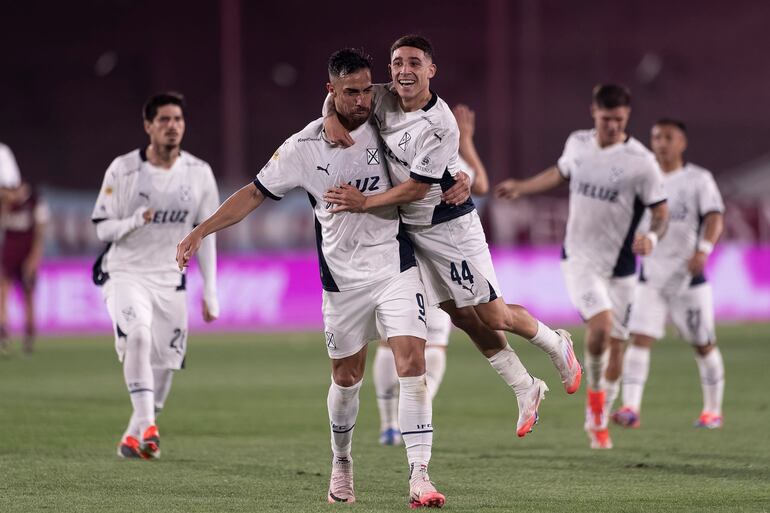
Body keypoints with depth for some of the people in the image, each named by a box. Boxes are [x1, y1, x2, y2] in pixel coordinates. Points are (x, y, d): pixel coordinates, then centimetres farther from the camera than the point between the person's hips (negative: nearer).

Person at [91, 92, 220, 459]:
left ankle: (133, 436, 21)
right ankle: (147, 425, -32)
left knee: (164, 366, 2)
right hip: (126, 274, -3)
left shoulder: (199, 174, 1)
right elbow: (103, 229, -4)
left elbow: (205, 236, 8)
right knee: (138, 336, -29)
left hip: (170, 281, 3)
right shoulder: (123, 169, -8)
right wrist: (135, 221, -26)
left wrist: (210, 293, 5)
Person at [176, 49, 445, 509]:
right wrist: (200, 231, -6)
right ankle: (342, 464, 35)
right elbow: (256, 193, 0)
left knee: (412, 361, -15)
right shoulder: (304, 147, -6)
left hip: (395, 264, 0)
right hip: (343, 276, 0)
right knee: (347, 376, 10)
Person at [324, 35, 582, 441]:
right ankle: (526, 390, 23)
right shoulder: (384, 100, -6)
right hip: (413, 231, 7)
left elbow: (415, 189, -23)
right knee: (461, 317, 11)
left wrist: (364, 203, -22)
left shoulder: (440, 126, -26)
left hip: (450, 227, -7)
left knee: (493, 316, -2)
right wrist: (331, 119, -11)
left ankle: (557, 346, 27)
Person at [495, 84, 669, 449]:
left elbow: (661, 212, -8)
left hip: (620, 267, 0)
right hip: (579, 258, 0)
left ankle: (598, 421, 24)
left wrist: (651, 236, -28)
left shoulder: (641, 162, -12)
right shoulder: (577, 143, -1)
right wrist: (521, 187, 28)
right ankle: (595, 391, 1)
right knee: (600, 323, -24)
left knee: (615, 343, 6)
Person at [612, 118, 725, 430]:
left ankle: (713, 411, 22)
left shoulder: (698, 179, -3)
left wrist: (704, 249, -29)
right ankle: (631, 408, -20)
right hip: (651, 277, 3)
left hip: (688, 278, -3)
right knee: (639, 339, -13)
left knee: (703, 345, 7)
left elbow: (714, 217, -14)